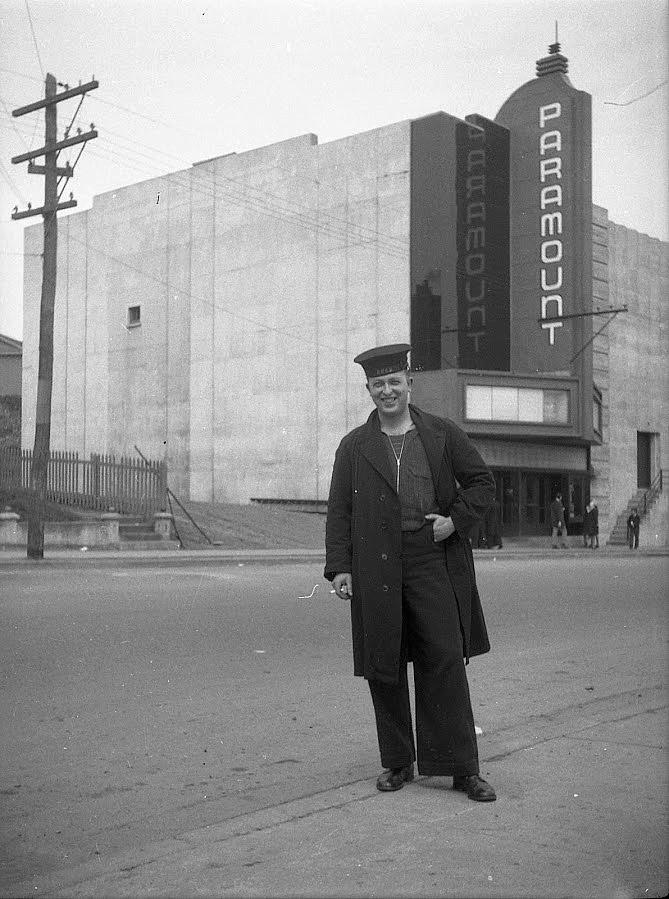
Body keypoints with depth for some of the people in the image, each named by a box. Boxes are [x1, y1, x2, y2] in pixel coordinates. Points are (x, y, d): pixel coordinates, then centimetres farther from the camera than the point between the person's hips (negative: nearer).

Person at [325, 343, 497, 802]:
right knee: (384, 668, 5)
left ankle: (463, 768, 5)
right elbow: (339, 509, 7)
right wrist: (339, 567, -1)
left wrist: (456, 520, -3)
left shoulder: (444, 434, 8)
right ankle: (397, 763, 19)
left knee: (446, 660, -3)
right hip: (376, 568, 1)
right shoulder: (355, 446, 9)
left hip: (434, 561, -1)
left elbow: (482, 482, 13)